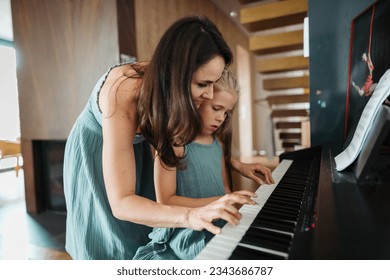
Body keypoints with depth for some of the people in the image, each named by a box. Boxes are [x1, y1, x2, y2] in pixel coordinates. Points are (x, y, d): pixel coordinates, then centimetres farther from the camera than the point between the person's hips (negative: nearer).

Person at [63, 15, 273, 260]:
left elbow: (198, 136, -3)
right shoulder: (124, 95, -41)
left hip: (135, 146, 5)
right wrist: (190, 216, -55)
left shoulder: (170, 86, -22)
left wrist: (236, 164, -12)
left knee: (144, 236, 12)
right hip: (95, 153, -4)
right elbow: (120, 202, -41)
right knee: (113, 245, 9)